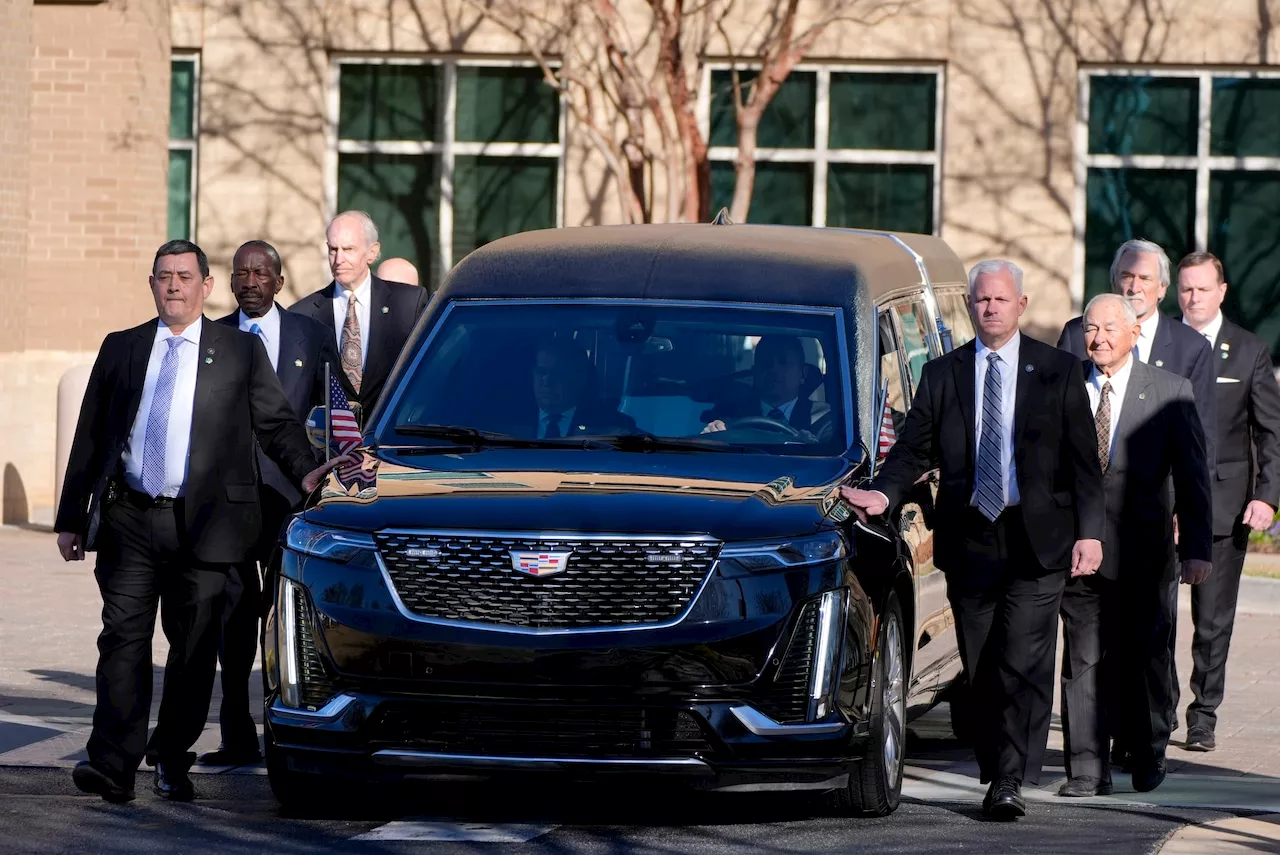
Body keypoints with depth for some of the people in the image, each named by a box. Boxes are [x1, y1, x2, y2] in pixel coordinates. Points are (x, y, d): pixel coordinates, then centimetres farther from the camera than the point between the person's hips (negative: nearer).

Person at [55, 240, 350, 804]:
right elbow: (90, 437, 13)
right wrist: (71, 517, 10)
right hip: (129, 520, 1)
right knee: (124, 639, -6)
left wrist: (305, 472, -12)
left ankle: (172, 759, 15)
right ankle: (111, 766, -10)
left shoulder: (241, 351, 7)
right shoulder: (121, 350, 12)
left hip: (202, 524, -1)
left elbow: (276, 423, 7)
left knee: (193, 646, 3)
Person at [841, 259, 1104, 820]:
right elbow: (914, 448, 6)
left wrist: (1089, 533, -4)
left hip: (1037, 542, -3)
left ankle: (1010, 783, -12)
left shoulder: (1058, 372, 5)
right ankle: (999, 775, 17)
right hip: (970, 541, 3)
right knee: (981, 669, 6)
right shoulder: (942, 375, 10)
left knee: (1023, 665, -11)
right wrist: (884, 494, -13)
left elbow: (1083, 459, 4)